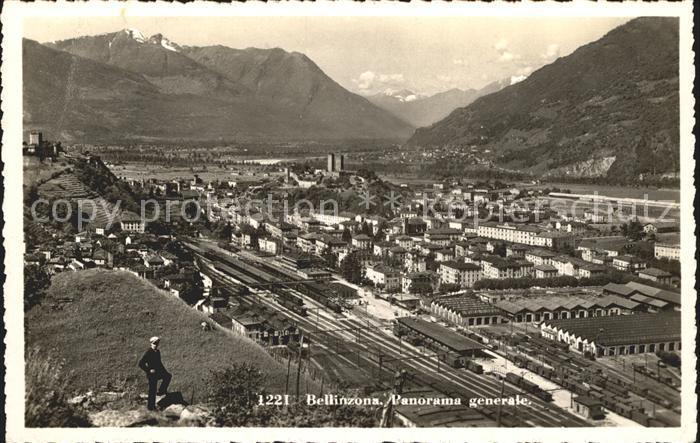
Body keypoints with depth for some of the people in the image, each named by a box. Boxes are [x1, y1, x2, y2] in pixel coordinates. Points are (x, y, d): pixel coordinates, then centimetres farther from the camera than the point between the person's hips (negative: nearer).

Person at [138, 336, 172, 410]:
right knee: (152, 391, 0)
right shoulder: (148, 352, -17)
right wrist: (149, 370, -20)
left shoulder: (157, 351, 7)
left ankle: (162, 391, 3)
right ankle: (151, 406, 13)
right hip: (152, 374, -8)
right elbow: (140, 364, -21)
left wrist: (164, 371, 11)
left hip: (158, 372, 8)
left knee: (168, 376, -6)